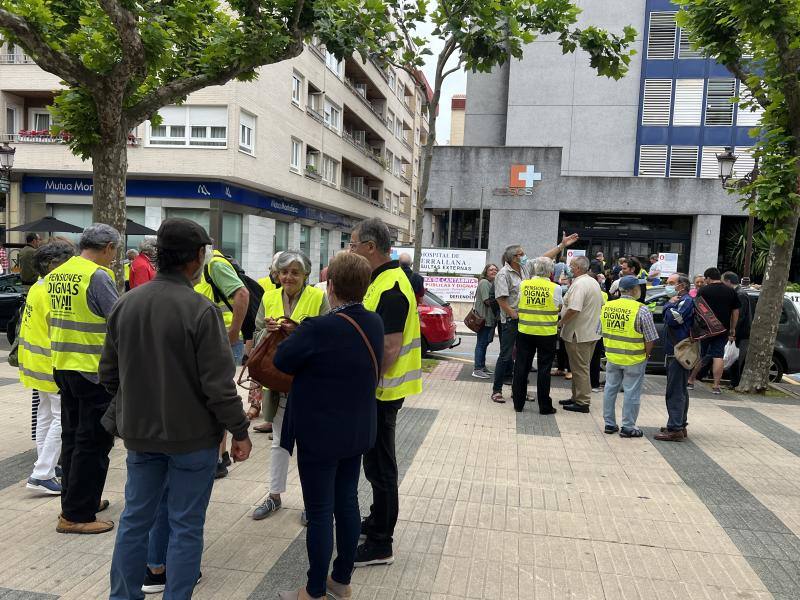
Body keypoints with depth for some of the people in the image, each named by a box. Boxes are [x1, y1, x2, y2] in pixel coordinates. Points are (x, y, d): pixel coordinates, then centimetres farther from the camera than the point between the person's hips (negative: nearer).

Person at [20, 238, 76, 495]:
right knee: (62, 419, -6)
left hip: (39, 363, 11)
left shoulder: (36, 289, 10)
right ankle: (41, 475, -5)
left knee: (46, 415, 19)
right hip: (55, 365, -11)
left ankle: (46, 466, 29)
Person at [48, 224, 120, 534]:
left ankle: (75, 500, 31)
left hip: (63, 367, 8)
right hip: (94, 370, -8)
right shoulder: (98, 276, -18)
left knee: (72, 436, 19)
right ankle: (76, 515, 9)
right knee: (93, 442, 2)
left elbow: (58, 318, 16)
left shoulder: (56, 274, 8)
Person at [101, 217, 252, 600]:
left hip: (139, 433, 6)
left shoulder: (125, 304, -1)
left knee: (135, 518, 19)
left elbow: (109, 372, 8)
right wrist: (239, 431, -8)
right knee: (185, 525, 8)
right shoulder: (200, 310, -20)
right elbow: (218, 384, -20)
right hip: (192, 436, -6)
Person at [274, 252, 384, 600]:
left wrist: (298, 336, 5)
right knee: (347, 502, 18)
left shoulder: (319, 328, -24)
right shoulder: (374, 323, -2)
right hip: (357, 430, 7)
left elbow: (282, 361, -11)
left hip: (321, 434, -7)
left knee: (320, 512, 6)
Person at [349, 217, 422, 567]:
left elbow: (389, 348, -26)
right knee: (377, 460, 21)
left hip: (381, 390, -10)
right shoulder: (383, 280, 10)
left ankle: (380, 544, 15)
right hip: (378, 387, 10)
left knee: (379, 463, 2)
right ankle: (377, 521, 38)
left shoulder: (390, 288, -21)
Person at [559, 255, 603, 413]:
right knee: (582, 367, 17)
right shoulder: (594, 282, 12)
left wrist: (561, 322, -14)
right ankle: (577, 397, 26)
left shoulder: (579, 284, -20)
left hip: (578, 333, -10)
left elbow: (573, 309, -28)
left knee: (580, 369, -2)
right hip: (591, 332, 10)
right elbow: (601, 305, 21)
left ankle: (582, 402, 3)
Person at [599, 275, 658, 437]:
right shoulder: (641, 310, -15)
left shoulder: (606, 307, 1)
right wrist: (646, 355, 3)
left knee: (610, 389, 14)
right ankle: (628, 427, 12)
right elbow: (650, 339, -12)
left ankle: (609, 424, 23)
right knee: (631, 393, 5)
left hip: (612, 357, 5)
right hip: (633, 359, -5)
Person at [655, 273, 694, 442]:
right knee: (680, 390, 16)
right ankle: (680, 425, 25)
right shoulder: (679, 301, 20)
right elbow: (668, 320, 20)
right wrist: (671, 304, 7)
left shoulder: (686, 301, -12)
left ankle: (675, 429, -9)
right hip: (674, 352, 11)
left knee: (675, 391, -10)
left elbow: (673, 320, -22)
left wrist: (670, 304, -9)